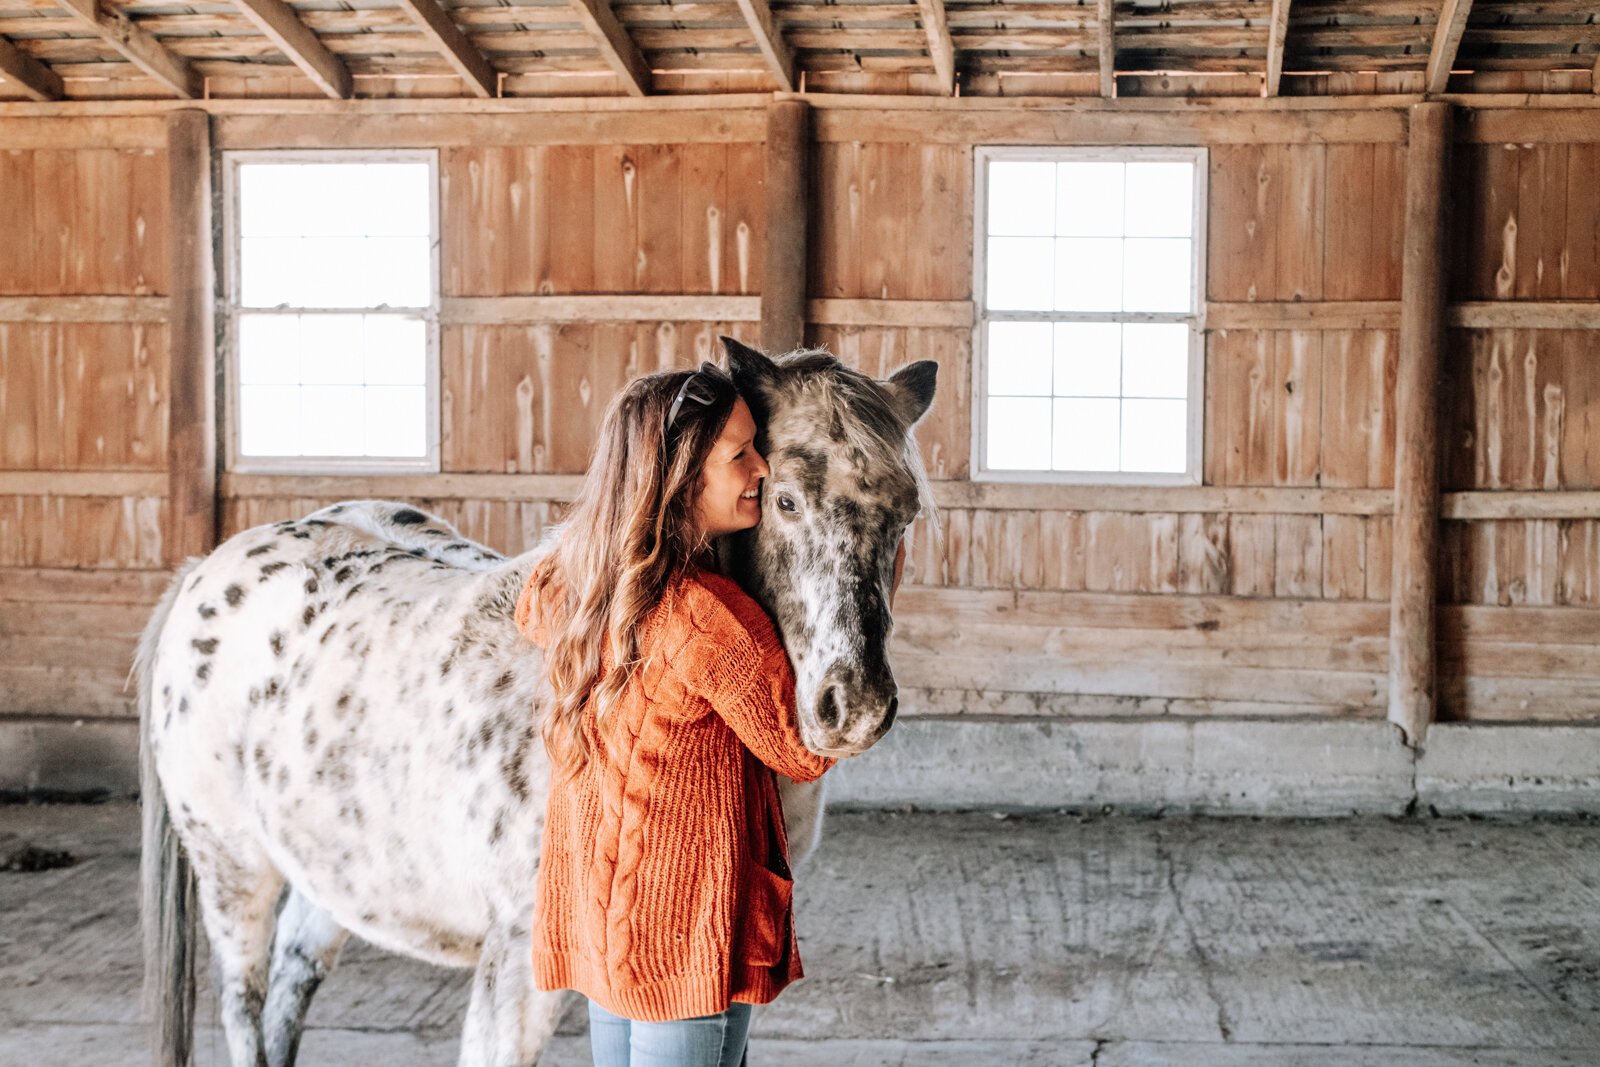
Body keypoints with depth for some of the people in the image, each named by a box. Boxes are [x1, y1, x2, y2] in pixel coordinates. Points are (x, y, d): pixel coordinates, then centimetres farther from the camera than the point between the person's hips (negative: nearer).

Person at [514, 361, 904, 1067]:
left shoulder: (569, 576, 0)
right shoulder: (707, 616, -25)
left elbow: (530, 614, 28)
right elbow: (804, 753, -11)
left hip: (593, 911, 8)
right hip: (685, 923, -8)